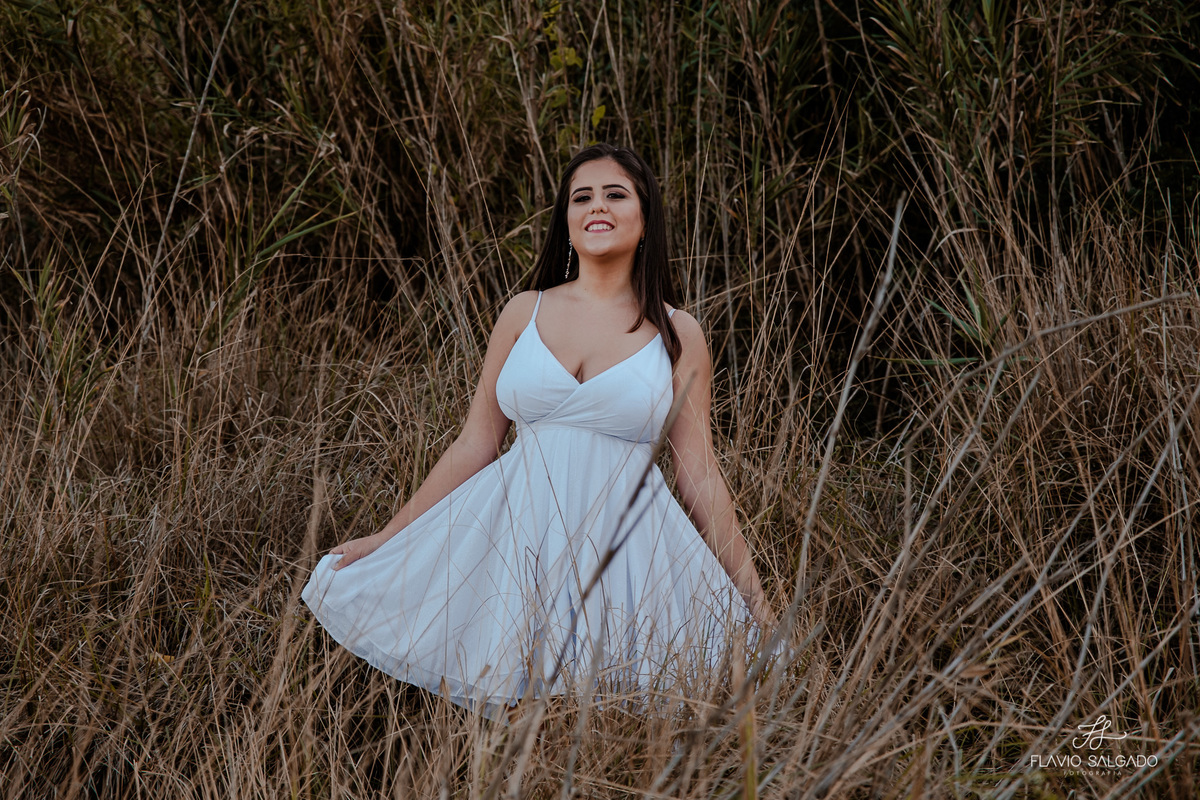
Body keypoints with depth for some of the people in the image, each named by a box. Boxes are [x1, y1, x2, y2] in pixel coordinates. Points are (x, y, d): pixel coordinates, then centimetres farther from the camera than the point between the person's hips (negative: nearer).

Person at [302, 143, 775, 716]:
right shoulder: (525, 313, 6)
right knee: (503, 712, 2)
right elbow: (475, 444, 9)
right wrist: (386, 538, 9)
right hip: (517, 534, 1)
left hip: (623, 538, -1)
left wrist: (755, 599, 4)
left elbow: (700, 476, 5)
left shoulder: (677, 335, 3)